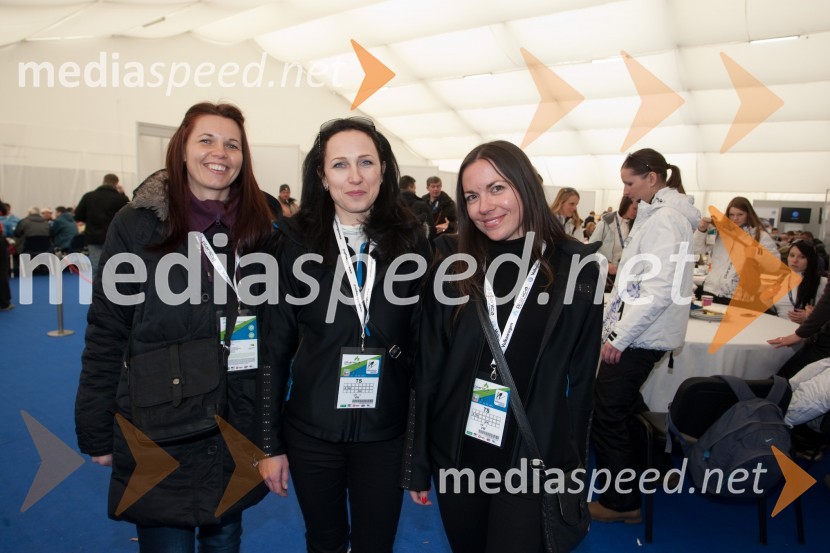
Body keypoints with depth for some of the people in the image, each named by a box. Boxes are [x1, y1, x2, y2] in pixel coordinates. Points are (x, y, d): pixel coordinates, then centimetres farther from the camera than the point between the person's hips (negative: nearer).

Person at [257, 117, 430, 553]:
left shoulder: (411, 242, -7)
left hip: (385, 433, 0)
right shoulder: (296, 242, -8)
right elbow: (275, 349, -3)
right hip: (310, 431, 0)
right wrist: (269, 443, 0)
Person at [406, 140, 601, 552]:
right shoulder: (453, 267, -6)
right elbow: (428, 368, -2)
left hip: (535, 458, -1)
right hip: (455, 453, 2)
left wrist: (575, 464, 2)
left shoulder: (576, 267, -8)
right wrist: (419, 462, 0)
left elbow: (582, 376, -1)